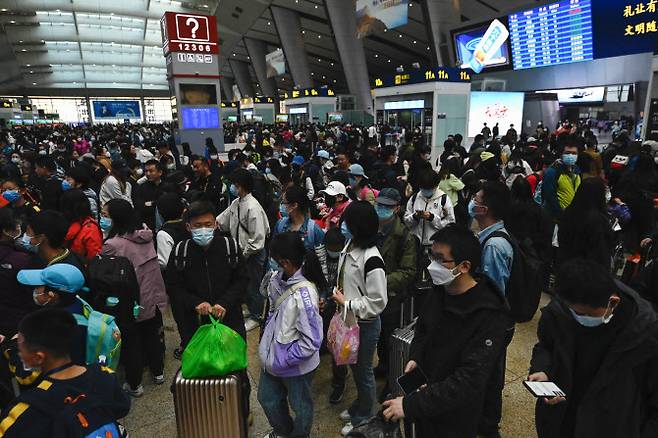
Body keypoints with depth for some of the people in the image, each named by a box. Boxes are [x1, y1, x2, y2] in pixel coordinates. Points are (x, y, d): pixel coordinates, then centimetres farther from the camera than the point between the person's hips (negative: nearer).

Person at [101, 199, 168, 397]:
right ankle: (158, 372, 40)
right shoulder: (145, 234, -4)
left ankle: (134, 384, 29)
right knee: (153, 336, 22)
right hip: (154, 297, 6)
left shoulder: (113, 245, -23)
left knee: (131, 343, 13)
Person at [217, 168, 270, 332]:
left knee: (254, 286, 10)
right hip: (242, 251, 8)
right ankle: (251, 310, 46)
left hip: (253, 253, -8)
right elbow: (221, 221, 11)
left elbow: (257, 238, -25)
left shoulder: (253, 207, -26)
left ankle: (256, 317, 31)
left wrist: (245, 254, -17)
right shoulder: (236, 203, 0)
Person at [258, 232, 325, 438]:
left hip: (296, 365, -7)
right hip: (273, 357, 8)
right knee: (267, 399, 28)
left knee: (300, 406, 21)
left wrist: (283, 361, -20)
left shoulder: (304, 294, -32)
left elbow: (312, 342, -28)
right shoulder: (280, 280, -10)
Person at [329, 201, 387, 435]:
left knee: (363, 371, 14)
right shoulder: (349, 246, -4)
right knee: (354, 366, 26)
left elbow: (377, 302, -25)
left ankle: (363, 418, 38)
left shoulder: (371, 259, -29)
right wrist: (337, 295, -1)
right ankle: (359, 405, 50)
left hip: (365, 324, -8)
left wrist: (346, 303, -19)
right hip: (349, 319, 8)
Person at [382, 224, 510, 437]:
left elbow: (469, 381, -32)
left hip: (455, 417, -6)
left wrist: (410, 404, -32)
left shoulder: (489, 316, -29)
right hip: (423, 388, 6)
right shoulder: (439, 290, -6)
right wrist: (415, 357, -6)